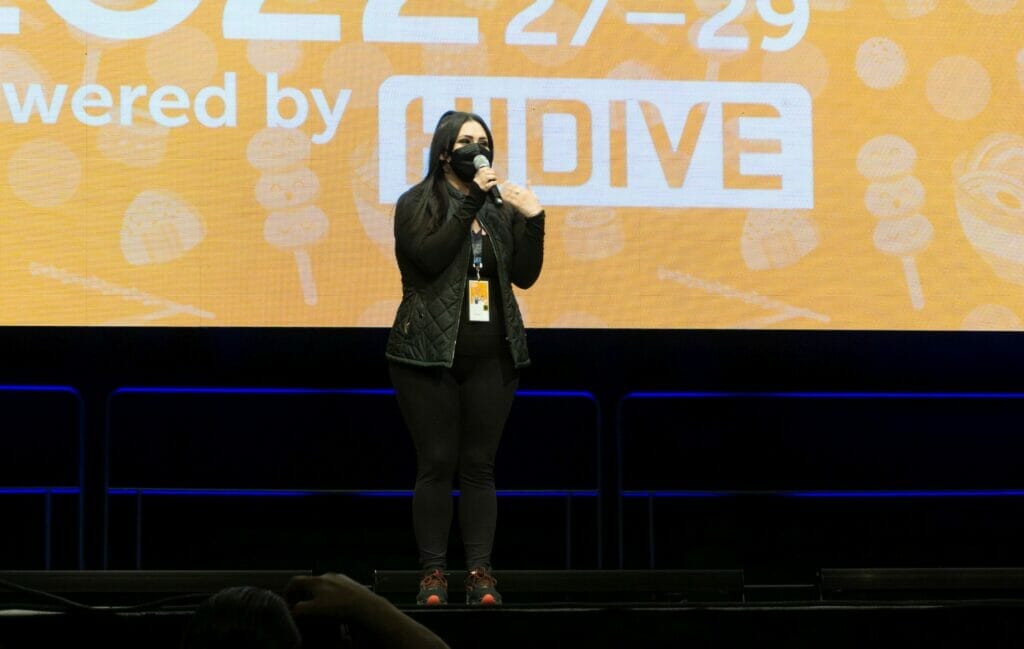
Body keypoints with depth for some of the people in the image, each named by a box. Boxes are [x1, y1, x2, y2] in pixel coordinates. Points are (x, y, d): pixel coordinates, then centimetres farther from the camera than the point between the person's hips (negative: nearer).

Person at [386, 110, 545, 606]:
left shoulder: (501, 209, 13)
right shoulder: (417, 203, 3)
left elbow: (525, 275, 7)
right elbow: (429, 257, -14)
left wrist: (532, 219, -7)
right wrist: (469, 203, -16)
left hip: (491, 356, 3)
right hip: (430, 354, -3)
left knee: (479, 466, 3)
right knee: (437, 464, -4)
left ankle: (480, 572, 3)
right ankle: (433, 573, 0)